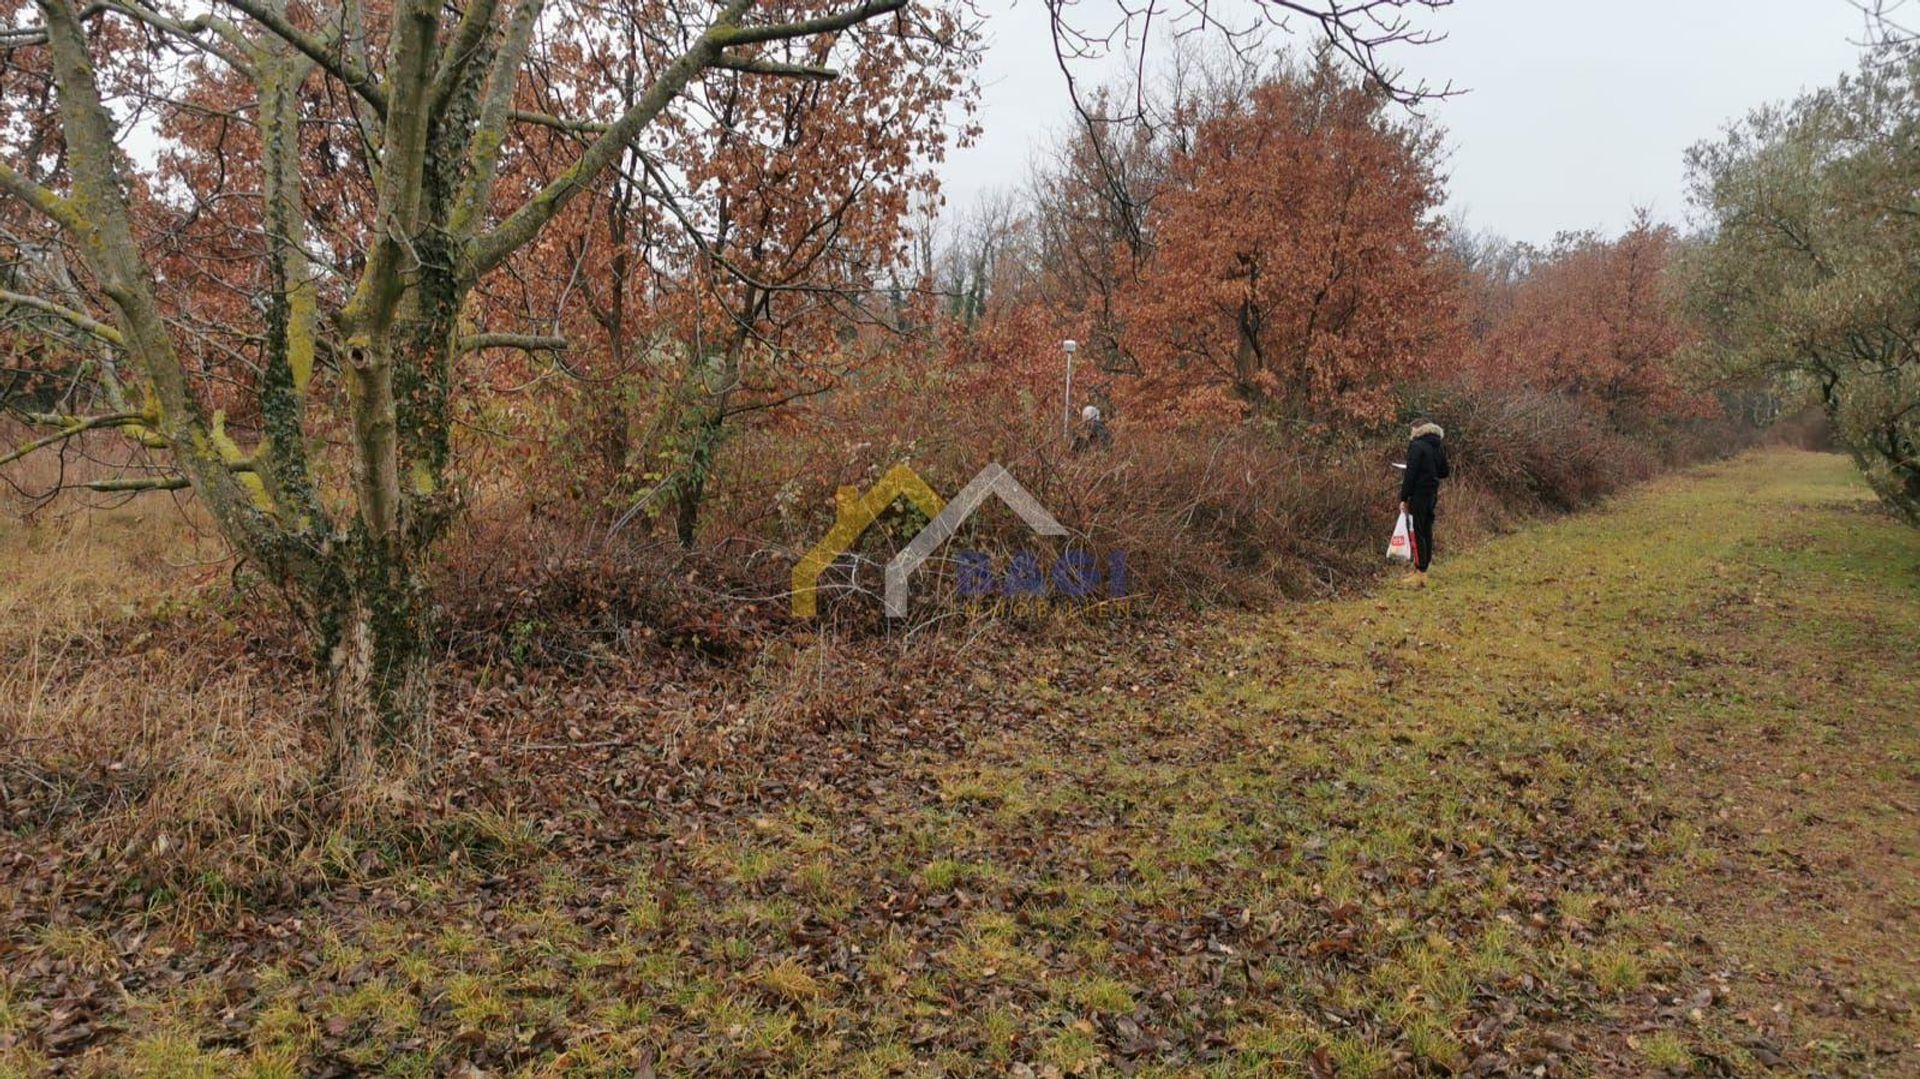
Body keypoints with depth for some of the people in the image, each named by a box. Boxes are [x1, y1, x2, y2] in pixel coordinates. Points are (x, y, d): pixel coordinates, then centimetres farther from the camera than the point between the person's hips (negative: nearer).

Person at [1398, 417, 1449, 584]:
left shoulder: (1417, 446, -12)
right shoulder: (1439, 446, 11)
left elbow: (1410, 474, -16)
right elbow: (1445, 472, 17)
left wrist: (1404, 498, -13)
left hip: (1419, 494, -8)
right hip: (1432, 494, 8)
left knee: (1418, 533, -5)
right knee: (1427, 531, 12)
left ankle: (1420, 573, -6)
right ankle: (1421, 569, 18)